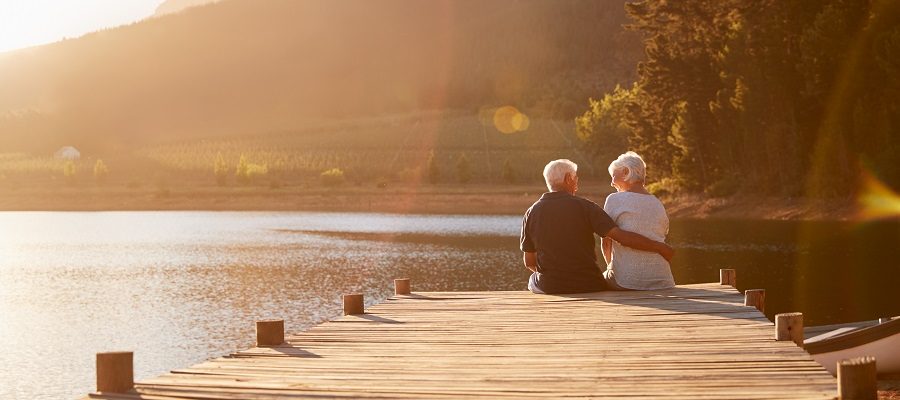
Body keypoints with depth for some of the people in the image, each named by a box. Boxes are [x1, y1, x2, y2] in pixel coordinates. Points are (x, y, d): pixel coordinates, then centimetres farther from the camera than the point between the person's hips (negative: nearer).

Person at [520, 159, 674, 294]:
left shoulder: (531, 213, -1)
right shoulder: (584, 207, -8)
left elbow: (529, 262, 4)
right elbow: (621, 236, -15)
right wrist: (658, 247, -6)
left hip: (549, 287, 1)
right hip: (587, 285, -1)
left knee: (534, 280, 34)